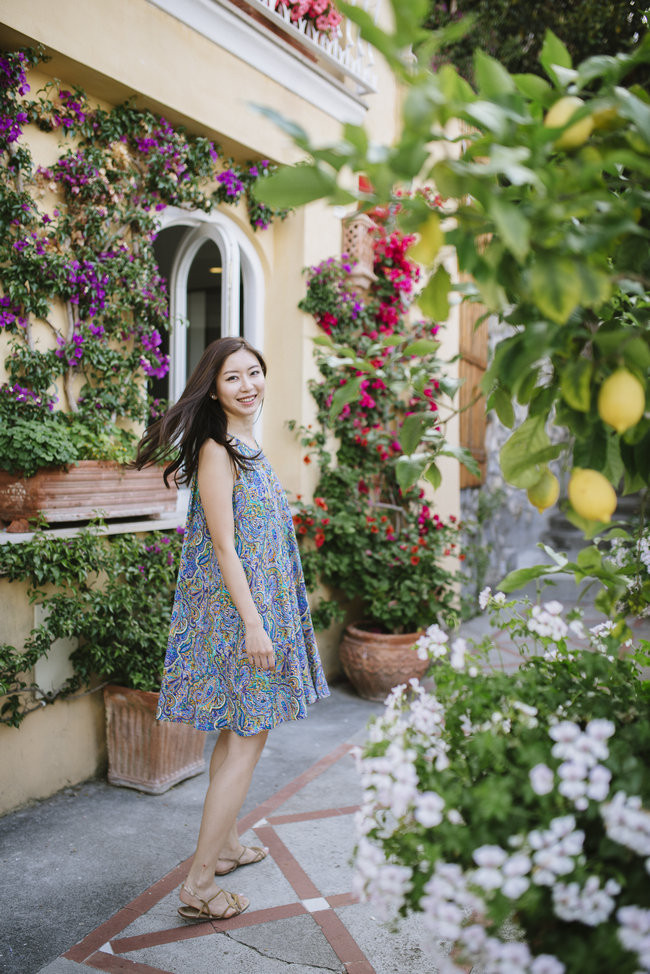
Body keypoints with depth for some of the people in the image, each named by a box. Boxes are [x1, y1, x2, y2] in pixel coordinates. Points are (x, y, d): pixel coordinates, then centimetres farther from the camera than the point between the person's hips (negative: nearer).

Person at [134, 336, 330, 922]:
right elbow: (223, 546, -20)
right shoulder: (216, 451, -16)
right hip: (234, 609, -9)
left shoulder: (250, 448, 13)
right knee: (248, 737, -5)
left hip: (257, 603, 9)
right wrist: (254, 624, -21)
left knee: (237, 731, 17)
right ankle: (200, 884, 3)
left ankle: (224, 843, 33)